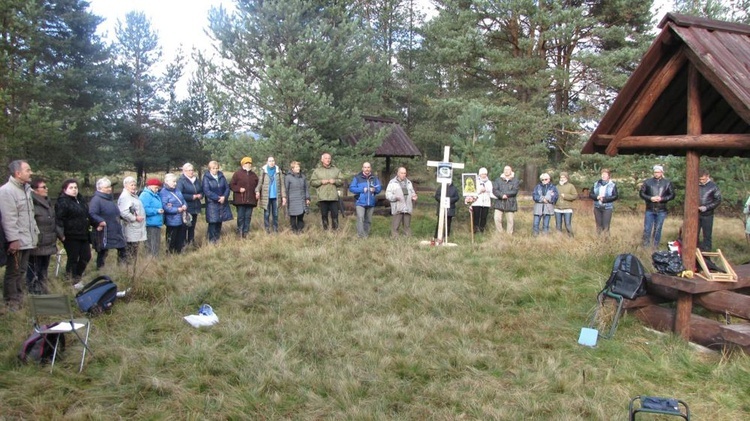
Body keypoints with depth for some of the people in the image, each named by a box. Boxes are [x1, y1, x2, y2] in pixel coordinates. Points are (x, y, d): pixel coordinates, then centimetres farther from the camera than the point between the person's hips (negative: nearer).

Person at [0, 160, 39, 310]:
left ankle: (19, 298, 25)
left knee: (22, 271, 15)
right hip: (17, 240, -8)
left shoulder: (26, 189, 14)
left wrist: (35, 232, 16)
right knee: (13, 272, 1)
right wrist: (13, 239, -22)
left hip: (27, 240, 8)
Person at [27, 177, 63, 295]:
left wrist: (60, 235, 23)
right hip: (36, 246, -9)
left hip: (48, 244, 9)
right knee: (34, 273, -1)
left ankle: (43, 292, 29)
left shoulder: (46, 202, 14)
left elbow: (53, 222, 22)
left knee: (43, 272, 19)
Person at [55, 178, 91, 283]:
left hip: (83, 234, 8)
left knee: (86, 256, 11)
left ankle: (77, 276, 27)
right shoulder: (62, 202, -11)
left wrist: (88, 225, 22)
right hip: (71, 236, -8)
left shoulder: (81, 199, 16)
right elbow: (59, 219, -18)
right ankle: (72, 280, 9)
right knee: (73, 259, -2)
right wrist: (61, 233, -24)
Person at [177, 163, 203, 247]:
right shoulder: (181, 181, -10)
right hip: (186, 208, -6)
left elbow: (202, 190, 19)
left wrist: (200, 195, -4)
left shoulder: (197, 180, 11)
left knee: (192, 225, 13)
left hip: (195, 207, 6)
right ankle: (184, 243, 5)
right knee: (185, 225, -3)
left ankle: (191, 241, 23)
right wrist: (192, 197, -19)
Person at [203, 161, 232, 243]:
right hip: (212, 203, -4)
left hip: (222, 202, 4)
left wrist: (224, 197, -13)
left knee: (220, 221, 10)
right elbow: (206, 191, -14)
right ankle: (212, 240, 6)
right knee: (213, 221, -4)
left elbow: (227, 187, 5)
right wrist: (217, 198, -18)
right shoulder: (206, 178, -6)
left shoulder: (221, 176, 7)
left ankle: (218, 238, 22)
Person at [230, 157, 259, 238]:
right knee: (240, 217, -2)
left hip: (250, 200, 4)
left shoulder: (254, 175, 15)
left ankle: (246, 233, 12)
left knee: (248, 217, 5)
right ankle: (239, 233, 7)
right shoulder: (237, 173, 2)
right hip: (240, 200, -4)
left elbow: (257, 186, 24)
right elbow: (231, 185, 0)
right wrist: (239, 189, -14)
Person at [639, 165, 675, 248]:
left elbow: (672, 195, 2)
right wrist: (650, 198, -14)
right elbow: (641, 193, 2)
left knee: (657, 230, 8)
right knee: (647, 229, 2)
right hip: (649, 210, 0)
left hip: (661, 211, 0)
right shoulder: (648, 182, 0)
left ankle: (655, 247, 17)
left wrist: (661, 198, -14)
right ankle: (645, 246, 12)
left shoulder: (667, 183, 1)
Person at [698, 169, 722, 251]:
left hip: (707, 215, -3)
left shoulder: (713, 186, -6)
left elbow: (718, 201, -4)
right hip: (696, 214, 3)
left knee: (707, 236, 3)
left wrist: (706, 207, -15)